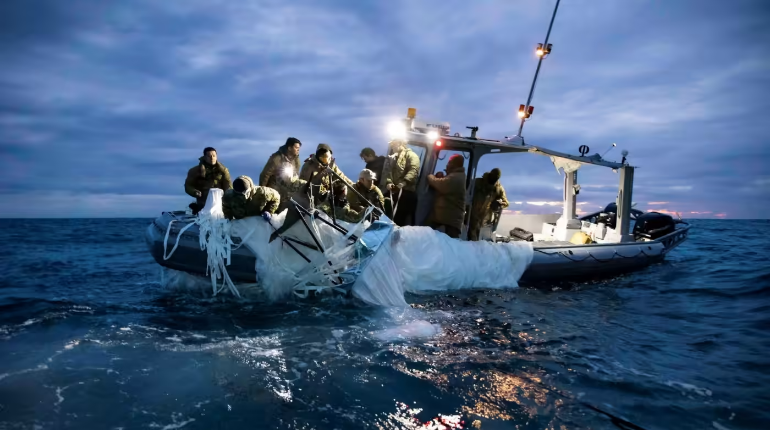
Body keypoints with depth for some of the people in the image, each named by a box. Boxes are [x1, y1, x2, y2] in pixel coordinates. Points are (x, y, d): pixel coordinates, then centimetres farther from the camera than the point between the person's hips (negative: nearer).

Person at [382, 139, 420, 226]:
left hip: (406, 191, -6)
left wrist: (404, 182, -26)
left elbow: (414, 170, -13)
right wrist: (388, 182, -7)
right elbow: (386, 171, 14)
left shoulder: (411, 155, 4)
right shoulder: (391, 158, 26)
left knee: (406, 221, -6)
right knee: (390, 217, 7)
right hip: (392, 191, 6)